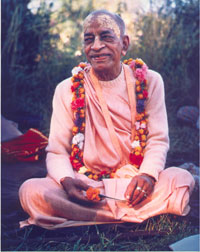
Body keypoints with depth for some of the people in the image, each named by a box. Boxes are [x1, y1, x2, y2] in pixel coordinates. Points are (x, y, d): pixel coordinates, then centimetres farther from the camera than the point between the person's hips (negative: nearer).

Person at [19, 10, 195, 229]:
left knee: (181, 178, -27)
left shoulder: (149, 82, 3)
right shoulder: (67, 90, 1)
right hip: (85, 184, 0)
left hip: (134, 184, 0)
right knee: (30, 190, -29)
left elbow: (158, 140, 2)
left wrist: (147, 175, -19)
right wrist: (66, 180, -23)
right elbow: (56, 151, 0)